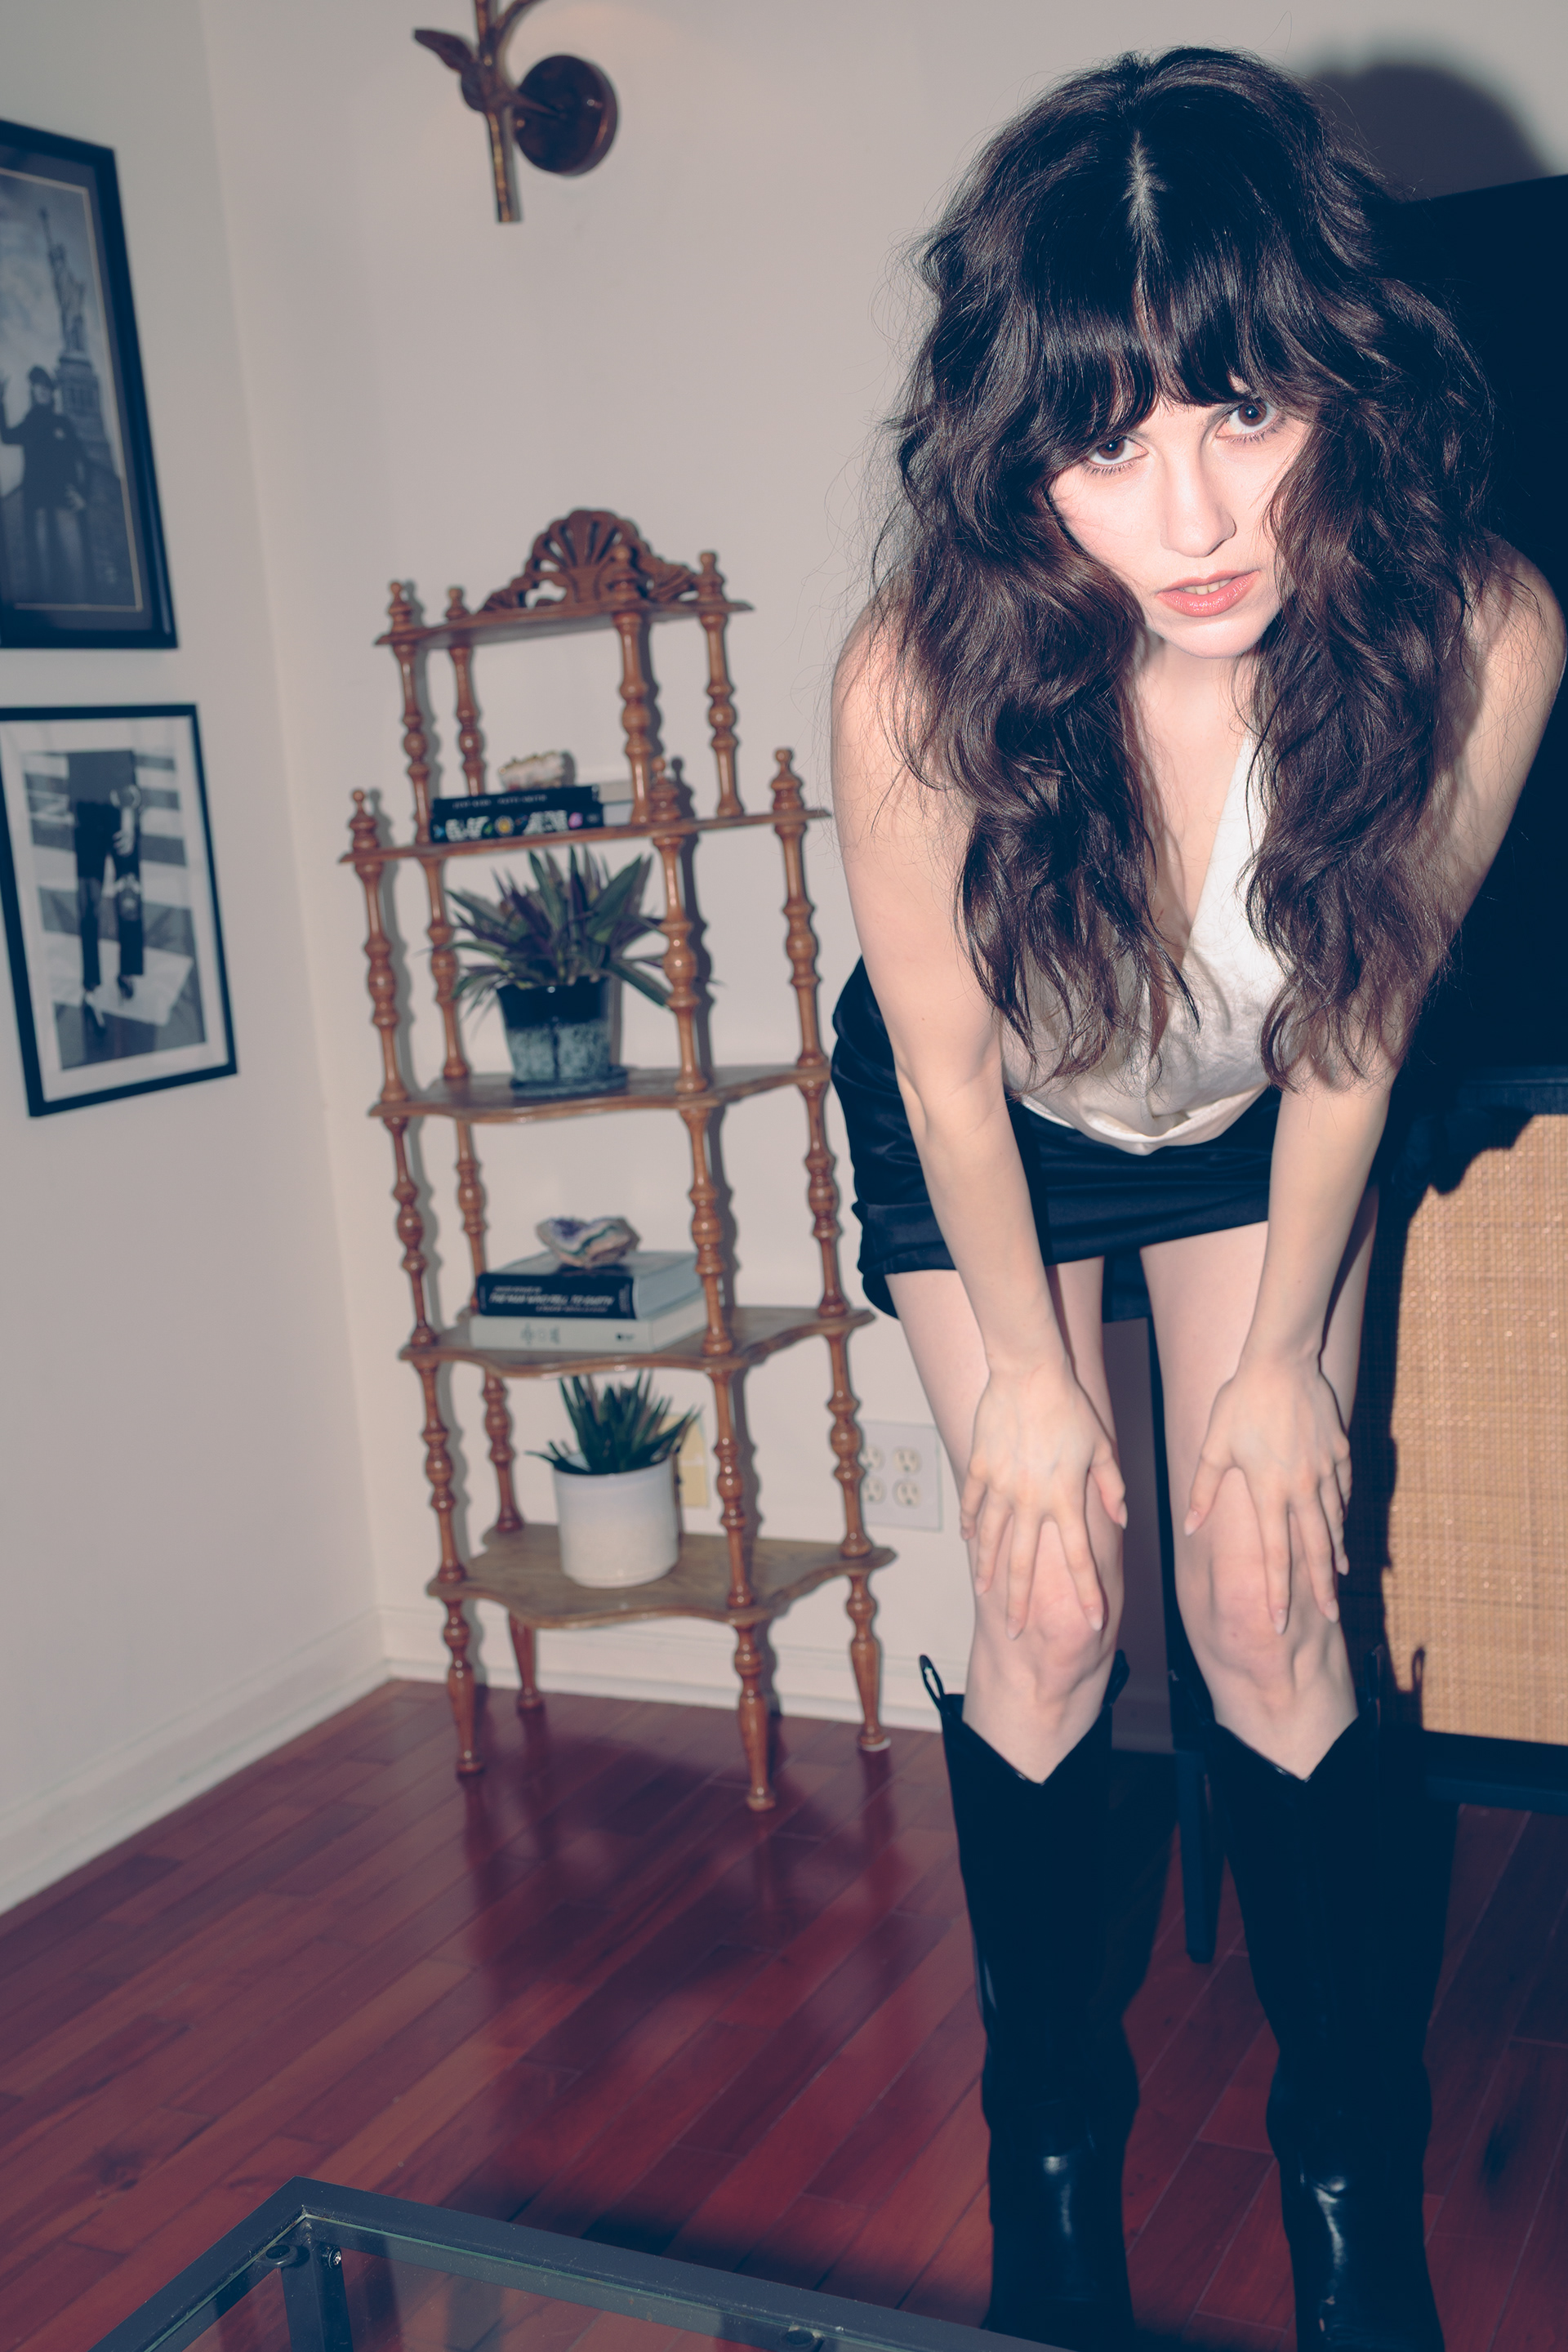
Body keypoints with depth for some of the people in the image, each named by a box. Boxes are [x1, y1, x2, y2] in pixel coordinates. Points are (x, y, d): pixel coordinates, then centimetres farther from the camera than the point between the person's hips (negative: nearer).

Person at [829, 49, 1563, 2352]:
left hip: (1256, 1120, 1)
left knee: (1270, 1603, 0)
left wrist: (1283, 1359, -5)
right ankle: (1045, 2140, 21)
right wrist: (1029, 1379, -7)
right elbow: (950, 1069, -20)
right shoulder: (924, 682, -38)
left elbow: (1355, 1032, -16)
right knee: (1046, 1621, -2)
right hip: (997, 1131, -1)